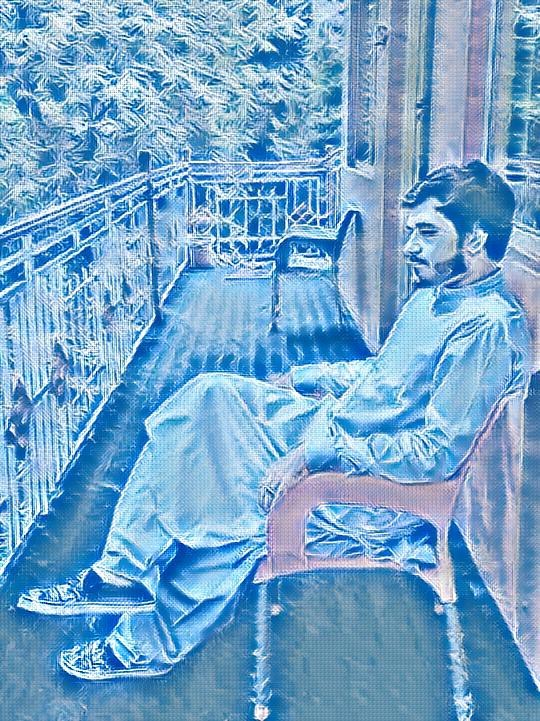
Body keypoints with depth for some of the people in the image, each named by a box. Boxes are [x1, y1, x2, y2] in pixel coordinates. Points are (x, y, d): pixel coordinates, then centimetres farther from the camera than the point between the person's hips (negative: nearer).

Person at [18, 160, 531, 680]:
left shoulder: (490, 328, -20)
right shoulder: (433, 293, 11)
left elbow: (438, 452, -25)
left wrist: (319, 454, -25)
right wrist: (301, 379, 11)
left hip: (371, 479, -9)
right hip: (326, 422, 9)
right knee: (211, 394, -10)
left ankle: (149, 644, 4)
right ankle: (122, 573, -10)